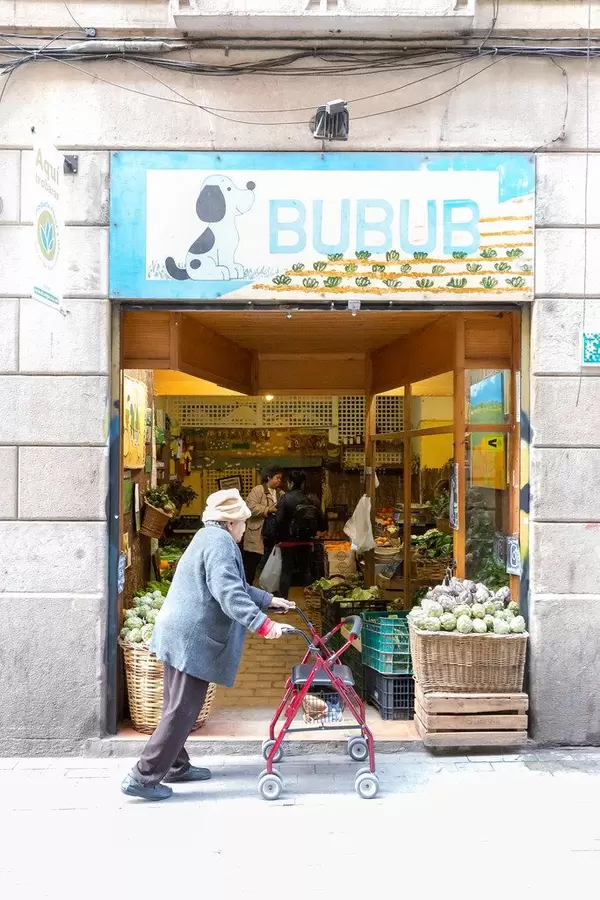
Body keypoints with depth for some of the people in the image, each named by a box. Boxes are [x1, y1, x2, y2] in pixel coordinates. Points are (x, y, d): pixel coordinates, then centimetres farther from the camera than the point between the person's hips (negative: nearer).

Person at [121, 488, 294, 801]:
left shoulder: (209, 538, 20)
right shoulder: (219, 542, -14)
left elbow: (236, 586, 30)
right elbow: (229, 593, -27)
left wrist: (269, 600, 32)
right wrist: (263, 624, -30)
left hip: (182, 635, 11)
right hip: (191, 639, -11)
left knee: (179, 706, 19)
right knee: (182, 710, -5)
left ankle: (176, 766, 30)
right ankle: (143, 776, 0)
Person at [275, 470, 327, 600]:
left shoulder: (285, 499, -14)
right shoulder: (312, 500, -4)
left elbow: (279, 521, -18)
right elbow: (322, 522, -3)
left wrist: (279, 538, -3)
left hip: (289, 541, -3)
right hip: (306, 541, 3)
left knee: (286, 571, 5)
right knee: (305, 570, 15)